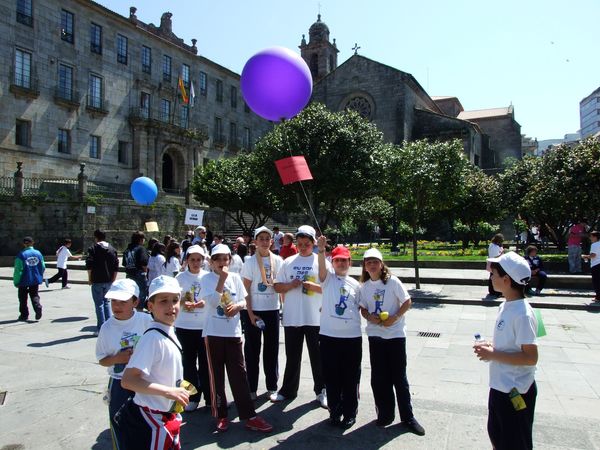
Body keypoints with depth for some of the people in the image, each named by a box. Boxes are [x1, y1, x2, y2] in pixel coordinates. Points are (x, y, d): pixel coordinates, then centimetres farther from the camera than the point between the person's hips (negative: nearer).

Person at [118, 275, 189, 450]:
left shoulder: (169, 333, 1)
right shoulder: (153, 337, -25)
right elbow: (127, 380, -30)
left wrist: (179, 386, 8)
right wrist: (169, 391, -31)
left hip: (165, 416, 9)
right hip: (151, 420, -9)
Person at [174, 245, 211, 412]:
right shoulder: (180, 277, 0)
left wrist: (205, 302, -17)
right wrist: (183, 303, -17)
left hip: (205, 326, 0)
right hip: (185, 326, 0)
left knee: (205, 361, 6)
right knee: (189, 361, 8)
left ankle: (210, 397, 19)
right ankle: (193, 397, 22)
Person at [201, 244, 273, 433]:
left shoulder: (235, 278, 4)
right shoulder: (206, 279, -5)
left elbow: (243, 301, 10)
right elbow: (213, 302, -18)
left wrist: (237, 306, -12)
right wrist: (222, 279, -20)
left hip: (233, 332, 2)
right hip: (213, 333, -2)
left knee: (239, 374, 5)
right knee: (216, 375, 8)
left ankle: (249, 416, 11)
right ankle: (221, 416, 22)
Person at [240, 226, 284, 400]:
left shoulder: (278, 261, 2)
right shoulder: (250, 262, -5)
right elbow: (245, 290, -6)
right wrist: (250, 313, -11)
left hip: (273, 309, 2)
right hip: (253, 310, -2)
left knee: (272, 349, 9)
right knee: (252, 349, 7)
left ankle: (272, 387, 23)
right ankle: (251, 388, 19)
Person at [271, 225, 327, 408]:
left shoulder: (321, 261, -1)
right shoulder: (289, 262, 7)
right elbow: (277, 287, 8)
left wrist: (314, 286, -19)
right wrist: (290, 285, -11)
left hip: (315, 318, -2)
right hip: (292, 317, 3)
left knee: (317, 356, 8)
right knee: (292, 356, 14)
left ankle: (321, 391, 24)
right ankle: (288, 390, 29)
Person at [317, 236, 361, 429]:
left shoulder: (355, 284, 9)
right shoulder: (328, 277, 0)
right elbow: (322, 266, -22)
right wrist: (321, 251, -40)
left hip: (352, 336, 2)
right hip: (329, 335, -2)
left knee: (351, 377, 10)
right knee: (331, 377, 8)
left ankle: (350, 413, 26)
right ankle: (335, 411, 26)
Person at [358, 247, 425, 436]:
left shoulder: (392, 281, -9)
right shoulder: (365, 286, 2)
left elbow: (407, 302, -7)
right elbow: (363, 308, 10)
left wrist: (394, 318, -18)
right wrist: (369, 317, -11)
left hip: (395, 334, -3)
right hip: (375, 335, 3)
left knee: (399, 377, 5)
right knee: (378, 377, 8)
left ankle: (408, 417, 19)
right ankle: (385, 414, 24)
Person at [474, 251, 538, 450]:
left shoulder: (522, 314, -25)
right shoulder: (506, 306, 3)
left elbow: (530, 357, -25)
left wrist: (493, 355, -23)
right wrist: (491, 346, -1)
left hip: (516, 392, -9)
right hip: (500, 386, 9)